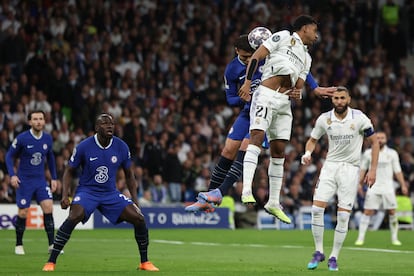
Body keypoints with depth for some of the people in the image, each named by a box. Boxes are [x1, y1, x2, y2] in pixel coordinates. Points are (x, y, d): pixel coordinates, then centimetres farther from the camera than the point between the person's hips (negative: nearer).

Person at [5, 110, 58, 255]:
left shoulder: (48, 138, 0)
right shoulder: (22, 138, -13)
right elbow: (9, 156, -4)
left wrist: (54, 178, 13)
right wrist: (12, 175, -16)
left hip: (41, 180, 3)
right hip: (24, 181, -3)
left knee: (48, 208, -12)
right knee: (22, 213, -2)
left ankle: (51, 245, -7)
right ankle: (19, 245, 16)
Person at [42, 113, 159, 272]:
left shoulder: (121, 147, -4)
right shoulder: (84, 147, -12)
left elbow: (129, 175, 9)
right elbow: (70, 171, 0)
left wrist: (135, 200, 4)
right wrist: (65, 195, -13)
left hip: (111, 193, 3)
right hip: (87, 190, -3)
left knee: (139, 219, -10)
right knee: (74, 217, -32)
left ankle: (144, 262, 9)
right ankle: (51, 262, -24)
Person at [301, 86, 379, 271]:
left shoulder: (359, 118, -9)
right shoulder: (324, 119, -2)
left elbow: (374, 142, 0)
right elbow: (313, 140, 13)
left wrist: (373, 170, -5)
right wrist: (308, 153, -9)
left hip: (351, 168, -2)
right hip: (330, 165, 2)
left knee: (343, 216, -5)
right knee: (317, 208, -11)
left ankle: (334, 257, 7)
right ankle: (318, 252, 4)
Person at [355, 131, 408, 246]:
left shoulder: (392, 153, 5)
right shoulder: (368, 153, 5)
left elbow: (397, 171, 7)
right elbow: (363, 169, 11)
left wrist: (403, 185, 1)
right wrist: (360, 184, 4)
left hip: (388, 188, 1)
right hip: (373, 188, -1)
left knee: (392, 212, -1)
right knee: (367, 212, -7)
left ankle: (394, 238, 11)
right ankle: (360, 238, -3)